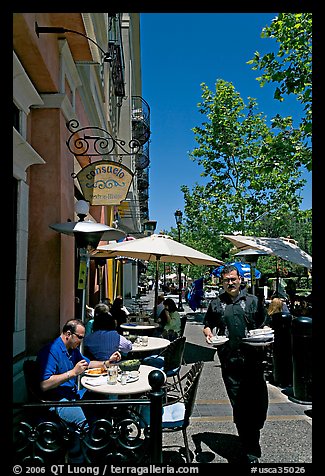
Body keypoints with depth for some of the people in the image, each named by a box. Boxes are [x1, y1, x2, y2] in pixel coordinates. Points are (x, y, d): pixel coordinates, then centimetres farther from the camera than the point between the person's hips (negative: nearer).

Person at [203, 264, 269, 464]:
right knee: (239, 406, 7)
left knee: (259, 403, -3)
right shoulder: (215, 304, 9)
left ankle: (252, 435, 27)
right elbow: (207, 325, 18)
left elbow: (264, 325, 12)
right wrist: (208, 334, -4)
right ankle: (250, 451, 23)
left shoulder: (253, 301, 7)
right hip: (230, 363, 1)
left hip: (253, 359, 0)